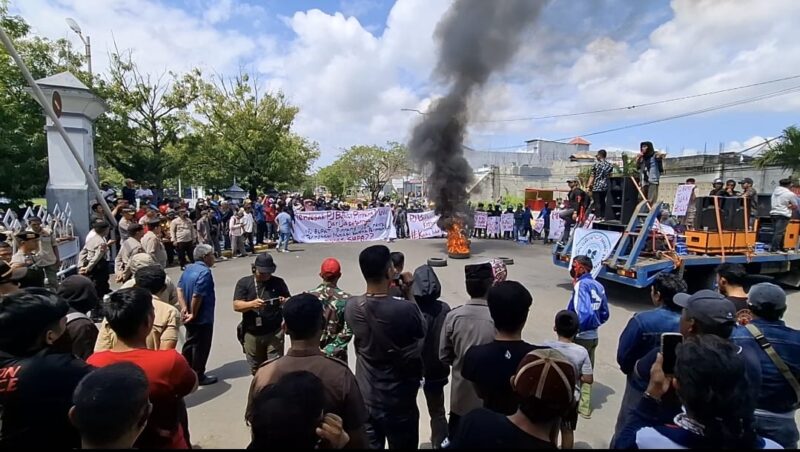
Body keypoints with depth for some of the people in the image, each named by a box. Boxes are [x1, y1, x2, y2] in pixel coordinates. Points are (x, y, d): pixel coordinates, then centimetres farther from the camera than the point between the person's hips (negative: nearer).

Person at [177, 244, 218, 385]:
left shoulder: (188, 268, 6)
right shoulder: (205, 272, -23)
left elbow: (179, 289, 3)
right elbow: (197, 296, -26)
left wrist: (184, 308, -3)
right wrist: (193, 314, -15)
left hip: (190, 318, 9)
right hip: (202, 318, -9)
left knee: (190, 343, 22)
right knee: (201, 347, 5)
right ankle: (198, 376, 17)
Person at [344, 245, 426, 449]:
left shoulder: (352, 307, -13)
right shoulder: (406, 309, -26)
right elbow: (422, 332, -7)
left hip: (365, 398, 4)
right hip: (398, 400, -3)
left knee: (369, 446, 20)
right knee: (403, 446, 18)